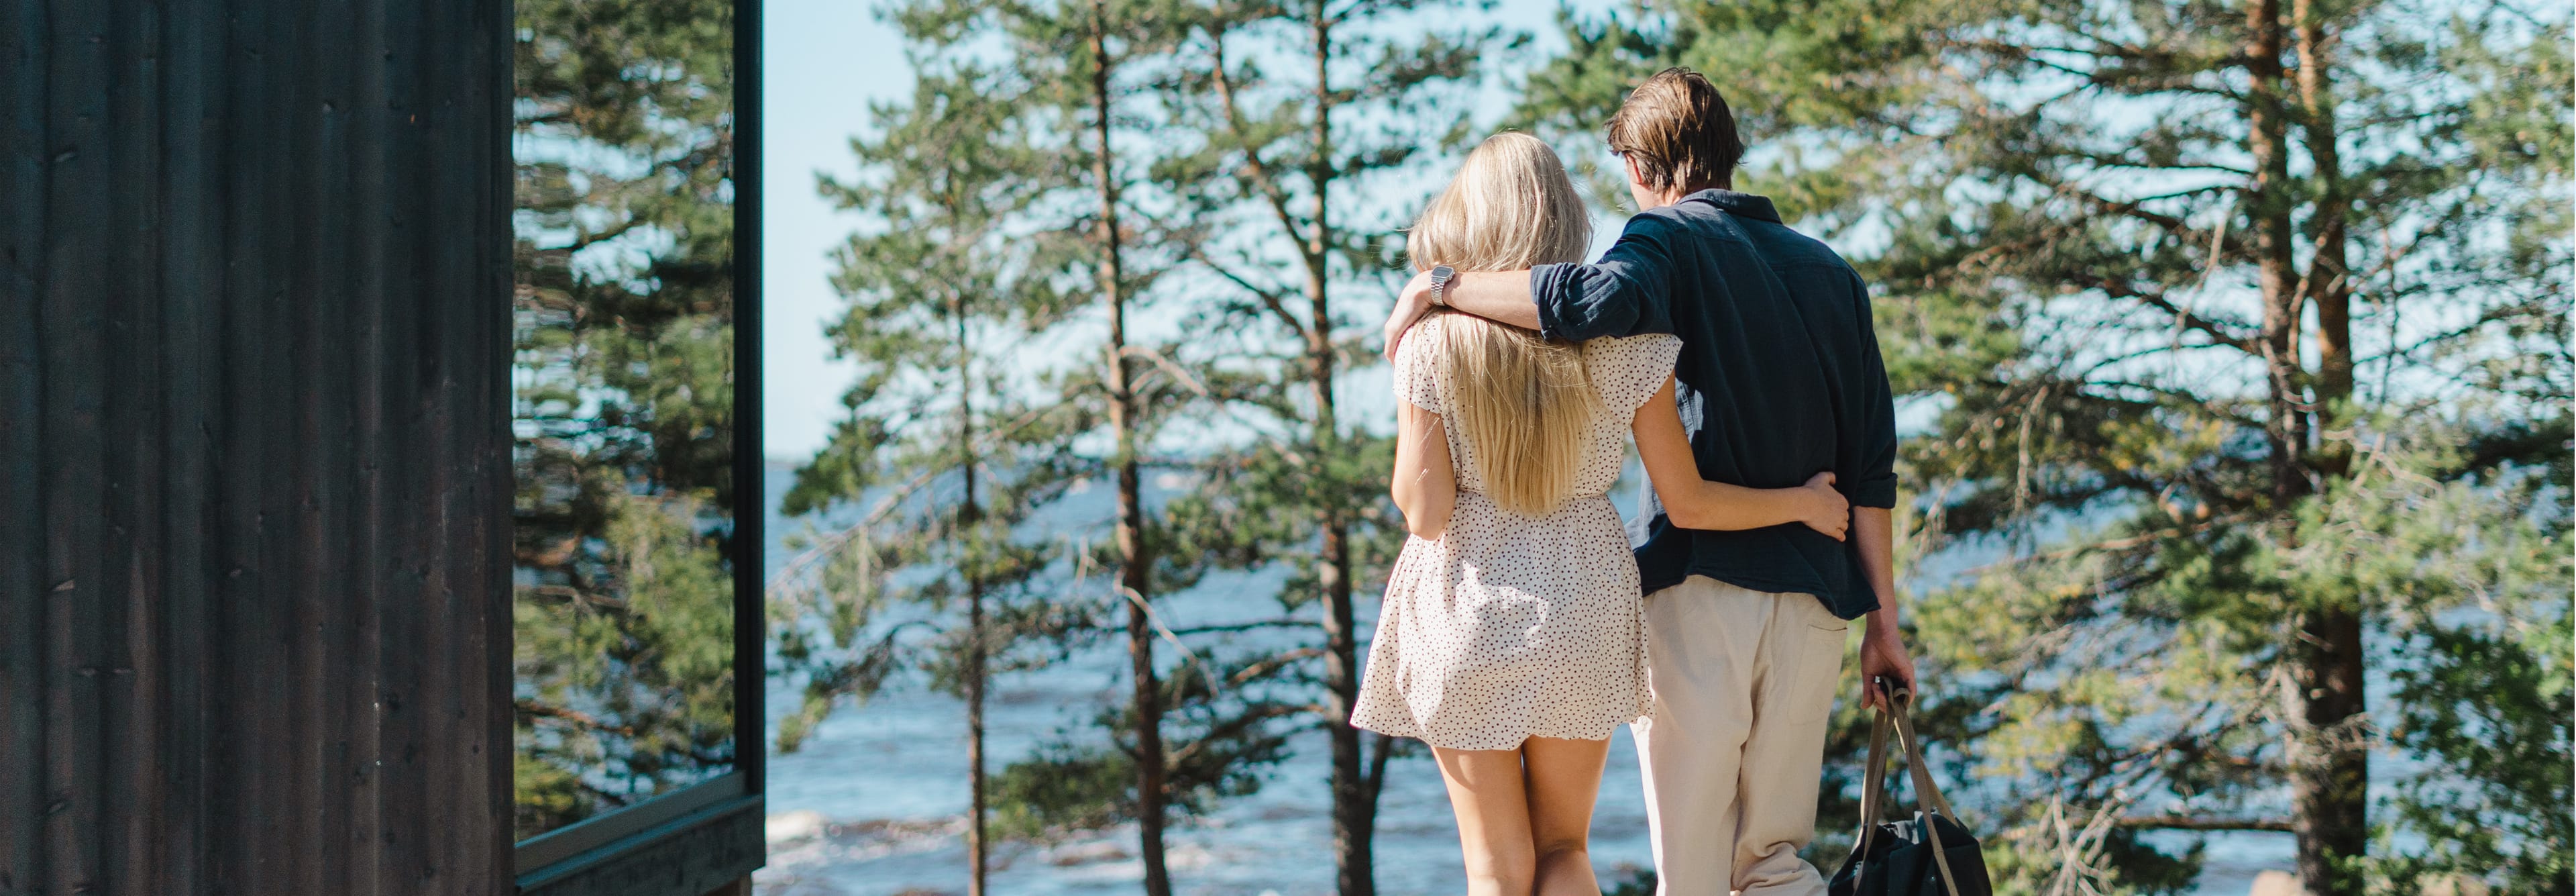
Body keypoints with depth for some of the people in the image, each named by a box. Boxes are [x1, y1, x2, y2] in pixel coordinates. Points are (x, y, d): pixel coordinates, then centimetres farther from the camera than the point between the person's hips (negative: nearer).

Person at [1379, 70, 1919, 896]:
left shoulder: (1672, 239, -3)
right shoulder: (1830, 273, 15)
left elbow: (1603, 300, -27)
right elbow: (1869, 465, 11)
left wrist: (1439, 288, -16)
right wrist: (1882, 618, 14)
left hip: (1699, 587, -5)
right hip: (1812, 603, 5)